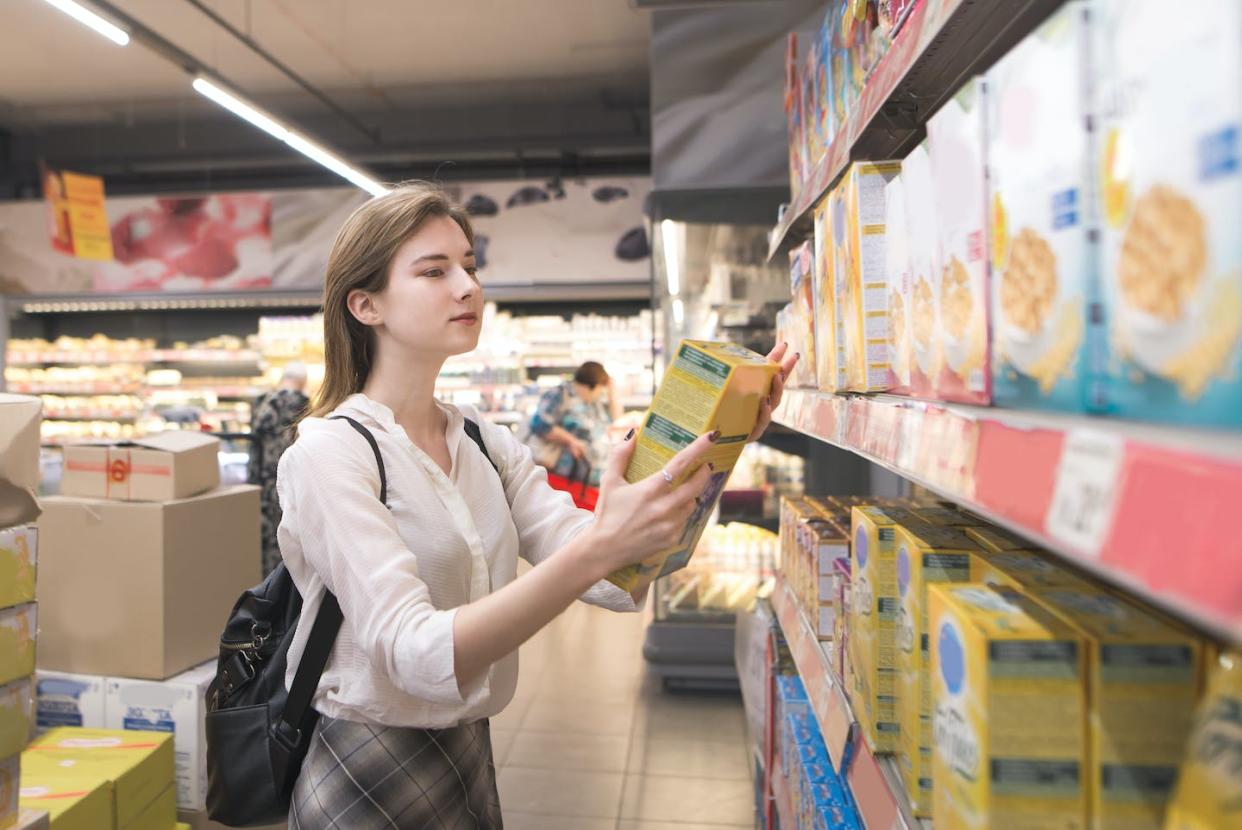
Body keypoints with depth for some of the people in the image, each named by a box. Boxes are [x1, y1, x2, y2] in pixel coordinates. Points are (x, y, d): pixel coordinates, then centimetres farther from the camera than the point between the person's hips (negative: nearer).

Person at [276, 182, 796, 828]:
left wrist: (709, 451, -22)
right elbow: (417, 656, -29)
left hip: (469, 752, 6)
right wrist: (596, 549, -41)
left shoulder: (488, 445, 1)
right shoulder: (328, 452, -18)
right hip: (370, 778, -6)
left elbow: (614, 579, -10)